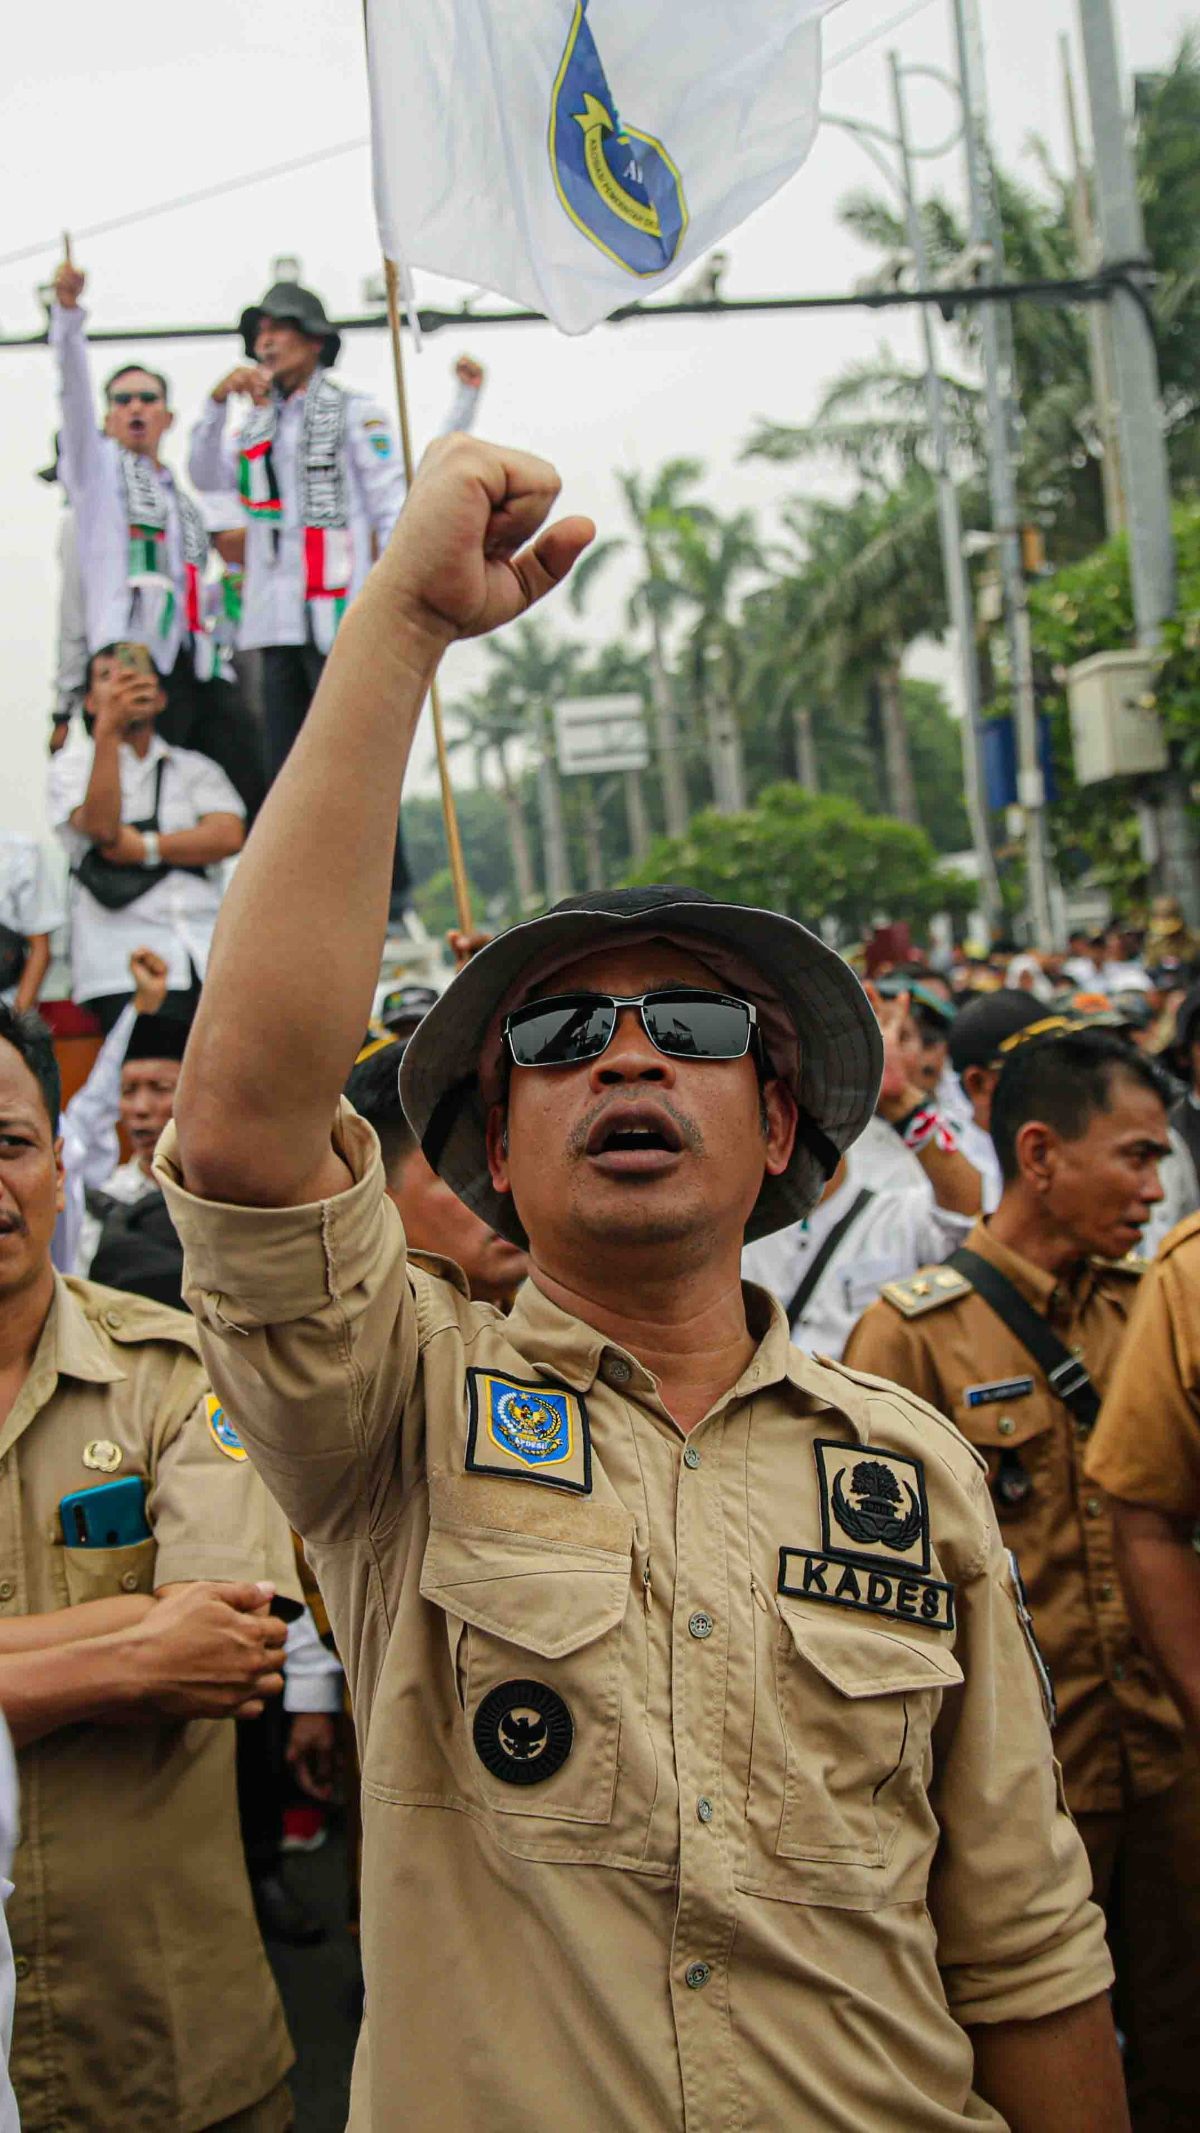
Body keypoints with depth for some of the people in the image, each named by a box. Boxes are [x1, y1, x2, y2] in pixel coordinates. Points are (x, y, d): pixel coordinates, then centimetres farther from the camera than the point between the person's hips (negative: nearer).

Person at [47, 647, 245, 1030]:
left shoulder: (195, 767, 21)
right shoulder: (73, 765, 15)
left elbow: (229, 836, 2)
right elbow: (102, 827, -7)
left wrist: (145, 848, -5)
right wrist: (108, 730, -12)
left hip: (209, 956, 2)